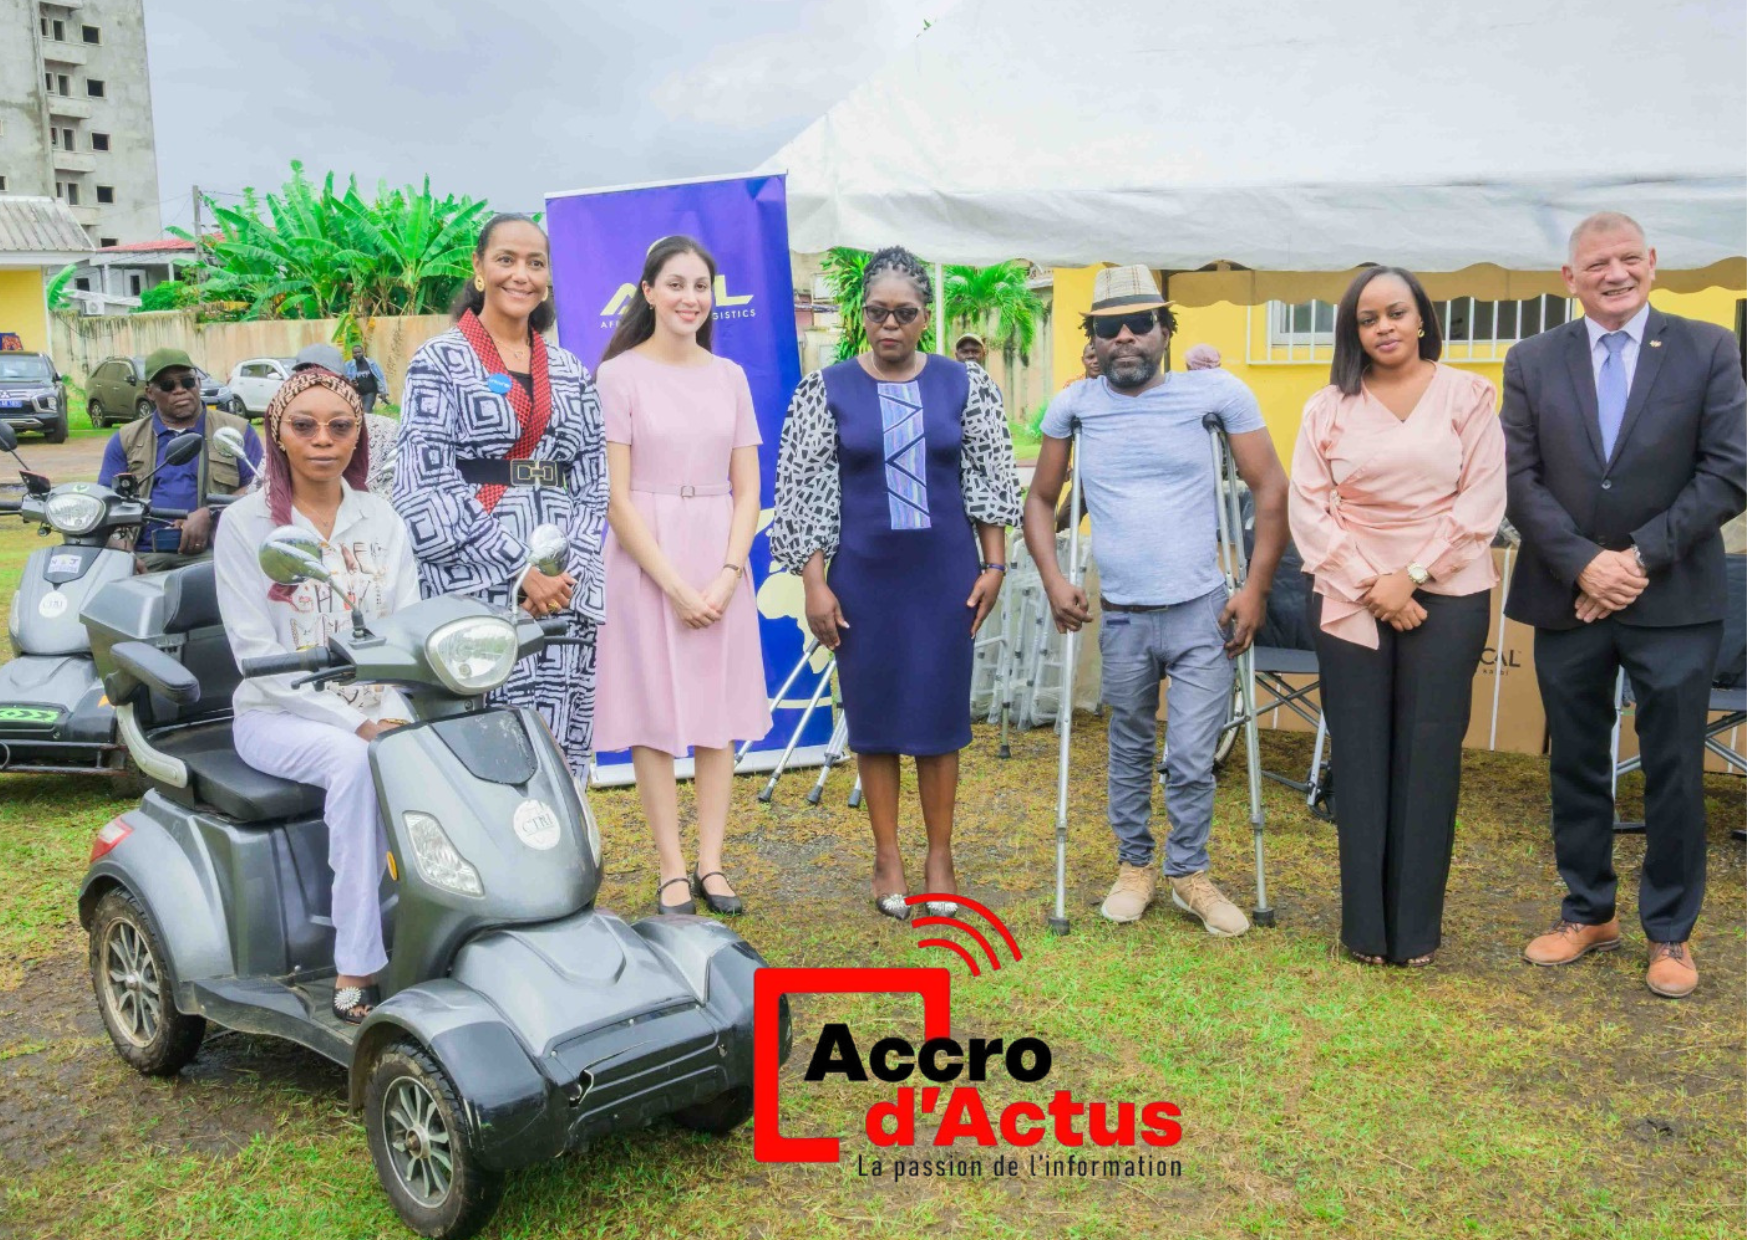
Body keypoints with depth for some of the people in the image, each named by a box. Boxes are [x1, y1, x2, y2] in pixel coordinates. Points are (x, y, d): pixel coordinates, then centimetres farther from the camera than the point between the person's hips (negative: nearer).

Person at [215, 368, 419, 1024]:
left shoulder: (382, 520, 10)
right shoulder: (246, 523, -1)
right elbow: (255, 652, -9)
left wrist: (395, 717, -16)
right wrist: (353, 724, -19)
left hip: (379, 712, 3)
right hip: (281, 716, -3)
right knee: (356, 762, -35)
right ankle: (356, 970, -31)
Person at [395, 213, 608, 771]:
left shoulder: (571, 373, 17)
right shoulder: (439, 362, 4)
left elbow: (593, 484, 13)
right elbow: (424, 487, -6)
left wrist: (567, 569, -5)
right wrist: (518, 569, -13)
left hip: (564, 592, 4)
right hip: (472, 590, -4)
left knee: (561, 755, 2)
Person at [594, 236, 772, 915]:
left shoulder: (729, 376, 9)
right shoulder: (619, 374, -4)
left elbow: (747, 490, 7)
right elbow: (615, 498, -8)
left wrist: (727, 575, -7)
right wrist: (675, 585, -13)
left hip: (721, 563, 4)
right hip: (645, 562, -4)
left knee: (719, 712, 6)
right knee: (655, 715, 0)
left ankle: (710, 864, 15)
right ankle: (671, 871, 9)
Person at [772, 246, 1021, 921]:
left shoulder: (965, 383, 2)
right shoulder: (827, 389, -2)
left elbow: (990, 479, 6)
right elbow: (803, 492, -2)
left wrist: (993, 564, 1)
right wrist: (814, 582, -7)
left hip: (945, 571, 1)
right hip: (864, 574, 0)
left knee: (941, 711, 6)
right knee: (875, 712, 7)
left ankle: (940, 855, 20)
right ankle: (887, 856, 20)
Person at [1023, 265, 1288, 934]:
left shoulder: (1217, 392, -5)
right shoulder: (1074, 404, 0)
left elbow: (1271, 490, -2)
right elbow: (1041, 500, 10)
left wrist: (1256, 589, -6)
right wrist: (1053, 580, -3)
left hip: (1202, 613, -1)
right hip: (1120, 619, 2)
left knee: (1192, 760, 0)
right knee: (1130, 752, 15)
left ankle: (1190, 874, 22)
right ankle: (1134, 865, 33)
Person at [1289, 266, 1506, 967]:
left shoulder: (1468, 396, 4)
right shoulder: (1328, 408, 7)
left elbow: (1482, 500, -3)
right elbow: (1307, 507, 0)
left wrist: (1410, 577, -11)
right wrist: (1369, 585, -9)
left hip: (1446, 598, -1)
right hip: (1348, 598, 1)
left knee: (1428, 757, 1)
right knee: (1359, 758, 3)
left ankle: (1417, 928, 11)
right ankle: (1365, 927, 12)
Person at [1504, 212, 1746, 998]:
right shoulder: (1532, 363, 4)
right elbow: (1520, 481, -1)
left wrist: (1641, 558, -14)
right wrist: (1584, 563, -13)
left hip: (1674, 602, -2)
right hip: (1566, 600, 2)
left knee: (1674, 773, 5)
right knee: (1576, 767, 11)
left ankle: (1669, 932, 20)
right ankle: (1587, 913, 27)